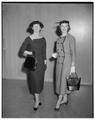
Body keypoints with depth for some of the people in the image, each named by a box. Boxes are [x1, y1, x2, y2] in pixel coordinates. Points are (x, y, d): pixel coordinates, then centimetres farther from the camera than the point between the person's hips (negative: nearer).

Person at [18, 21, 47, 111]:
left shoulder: (43, 39, 6)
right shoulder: (28, 39, -5)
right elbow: (20, 52, -5)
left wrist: (45, 62, 10)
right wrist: (25, 53, -23)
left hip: (40, 62, 4)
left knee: (40, 80, 9)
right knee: (35, 80, -6)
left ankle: (36, 97, 27)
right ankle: (37, 100, 7)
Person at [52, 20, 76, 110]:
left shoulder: (71, 38, -9)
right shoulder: (59, 38, 10)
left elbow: (73, 52, -11)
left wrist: (73, 66, -14)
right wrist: (55, 54, -3)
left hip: (67, 62, -7)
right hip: (59, 61, 7)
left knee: (63, 80, -3)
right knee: (60, 80, 11)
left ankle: (59, 101, 8)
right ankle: (65, 99, 27)